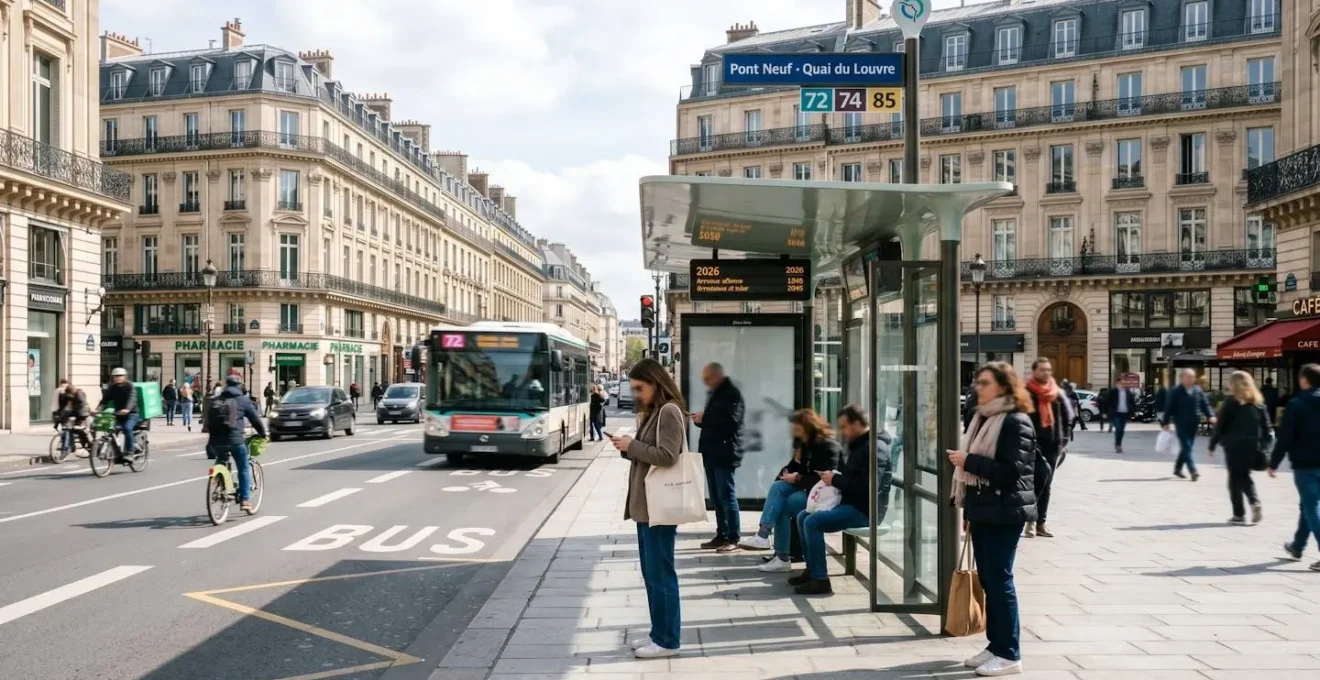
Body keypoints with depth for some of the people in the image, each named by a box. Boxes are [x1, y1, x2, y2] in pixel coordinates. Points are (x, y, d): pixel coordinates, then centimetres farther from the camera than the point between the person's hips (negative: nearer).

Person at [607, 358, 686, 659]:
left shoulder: (669, 411, -13)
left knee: (660, 573, -2)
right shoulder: (652, 412, 16)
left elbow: (667, 456, -21)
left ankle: (667, 640, 7)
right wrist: (628, 448, 3)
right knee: (651, 572, 15)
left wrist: (632, 446, -15)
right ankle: (658, 633, 25)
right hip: (646, 504, 10)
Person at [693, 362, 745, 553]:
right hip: (712, 452, 9)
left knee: (727, 496, -6)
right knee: (716, 498, 10)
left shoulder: (733, 393, -10)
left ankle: (733, 538, -1)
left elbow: (730, 422, -21)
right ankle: (721, 535, 17)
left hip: (725, 453, -9)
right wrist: (700, 419, 1)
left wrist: (704, 419, -18)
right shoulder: (713, 393, 18)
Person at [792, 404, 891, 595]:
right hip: (852, 504, 11)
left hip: (864, 510, -11)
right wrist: (833, 476, 4)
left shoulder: (874, 448, -17)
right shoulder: (859, 445, 15)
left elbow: (868, 487, -27)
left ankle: (820, 580, -18)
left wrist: (836, 480, -18)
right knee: (803, 517, 9)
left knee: (812, 522, -23)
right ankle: (812, 569, 12)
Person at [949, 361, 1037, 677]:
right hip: (983, 511, 9)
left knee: (1000, 580, -4)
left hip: (1004, 514, -9)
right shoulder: (983, 418, 14)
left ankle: (1009, 654, 5)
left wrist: (968, 461, -20)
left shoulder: (1017, 422, -13)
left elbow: (1011, 470, -21)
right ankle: (995, 646, 22)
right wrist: (968, 510, 17)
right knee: (987, 580, 12)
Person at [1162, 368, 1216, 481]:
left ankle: (1177, 468, 28)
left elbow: (1205, 404, 7)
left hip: (1193, 423, 5)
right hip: (1181, 424, -5)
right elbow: (1169, 407, -6)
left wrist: (1210, 416, -9)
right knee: (1186, 447, -10)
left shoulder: (1198, 390, 7)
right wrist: (1166, 422, -8)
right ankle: (1193, 471, -17)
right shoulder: (1175, 392, -7)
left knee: (1186, 447, 13)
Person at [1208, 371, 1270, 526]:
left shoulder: (1231, 401, -4)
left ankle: (1239, 514, 2)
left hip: (1234, 445, -4)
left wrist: (1212, 444, 1)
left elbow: (1220, 425, -6)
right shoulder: (1258, 401, 9)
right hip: (1253, 445, 5)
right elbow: (1266, 425, 7)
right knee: (1245, 476, 19)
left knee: (1235, 479, 3)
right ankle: (1255, 501, -4)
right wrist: (1263, 445, 9)